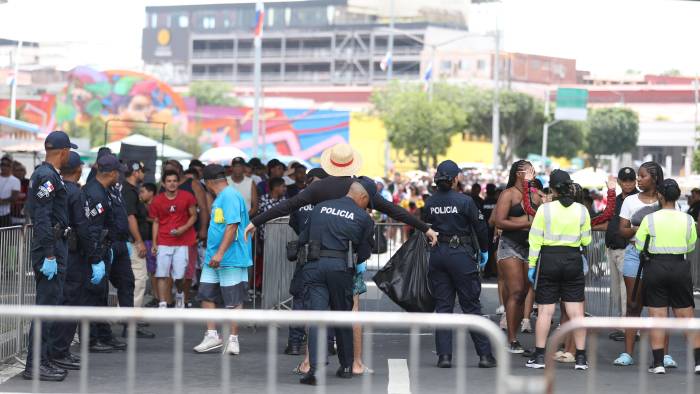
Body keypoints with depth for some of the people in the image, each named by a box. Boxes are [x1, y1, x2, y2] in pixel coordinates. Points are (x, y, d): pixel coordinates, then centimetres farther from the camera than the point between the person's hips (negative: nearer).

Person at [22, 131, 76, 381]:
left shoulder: (44, 174, 15)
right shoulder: (47, 176, -16)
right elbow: (42, 219, -22)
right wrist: (49, 256, -24)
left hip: (54, 246, 10)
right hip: (50, 247, -10)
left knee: (49, 304, 14)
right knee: (47, 304, -9)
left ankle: (42, 360, 19)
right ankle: (35, 365, -8)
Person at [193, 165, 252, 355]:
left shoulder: (230, 196, -14)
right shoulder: (219, 198, 17)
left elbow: (232, 226, -23)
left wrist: (220, 253, -27)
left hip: (230, 258, -10)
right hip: (213, 258, 10)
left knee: (234, 300, 0)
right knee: (206, 296, 7)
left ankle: (233, 339, 6)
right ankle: (212, 336, 13)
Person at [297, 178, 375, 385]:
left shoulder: (321, 207, 15)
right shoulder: (363, 218, 4)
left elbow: (303, 239, 17)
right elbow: (364, 253, 8)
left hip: (314, 266, 1)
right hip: (341, 267, -1)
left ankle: (315, 367, -21)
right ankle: (346, 366, 24)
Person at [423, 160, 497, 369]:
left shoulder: (430, 202, 1)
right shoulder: (464, 201, -10)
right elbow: (480, 227, -5)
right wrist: (484, 250, 10)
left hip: (437, 254, 3)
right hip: (461, 254, -3)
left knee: (442, 306, 8)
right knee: (471, 306, 3)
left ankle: (444, 355, 2)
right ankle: (485, 354, 4)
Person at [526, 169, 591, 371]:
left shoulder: (545, 209, -6)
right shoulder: (581, 210, 1)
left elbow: (535, 240, -6)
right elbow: (586, 241, 6)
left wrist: (531, 265, 0)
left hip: (548, 258, -2)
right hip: (573, 260, 2)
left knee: (545, 310, 2)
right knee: (576, 310, 4)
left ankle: (539, 356, 3)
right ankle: (581, 357, 4)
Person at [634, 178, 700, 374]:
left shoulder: (649, 219, -7)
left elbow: (639, 246, -1)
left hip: (655, 267, -2)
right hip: (680, 266, 2)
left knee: (657, 316, 2)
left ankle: (658, 362, 0)